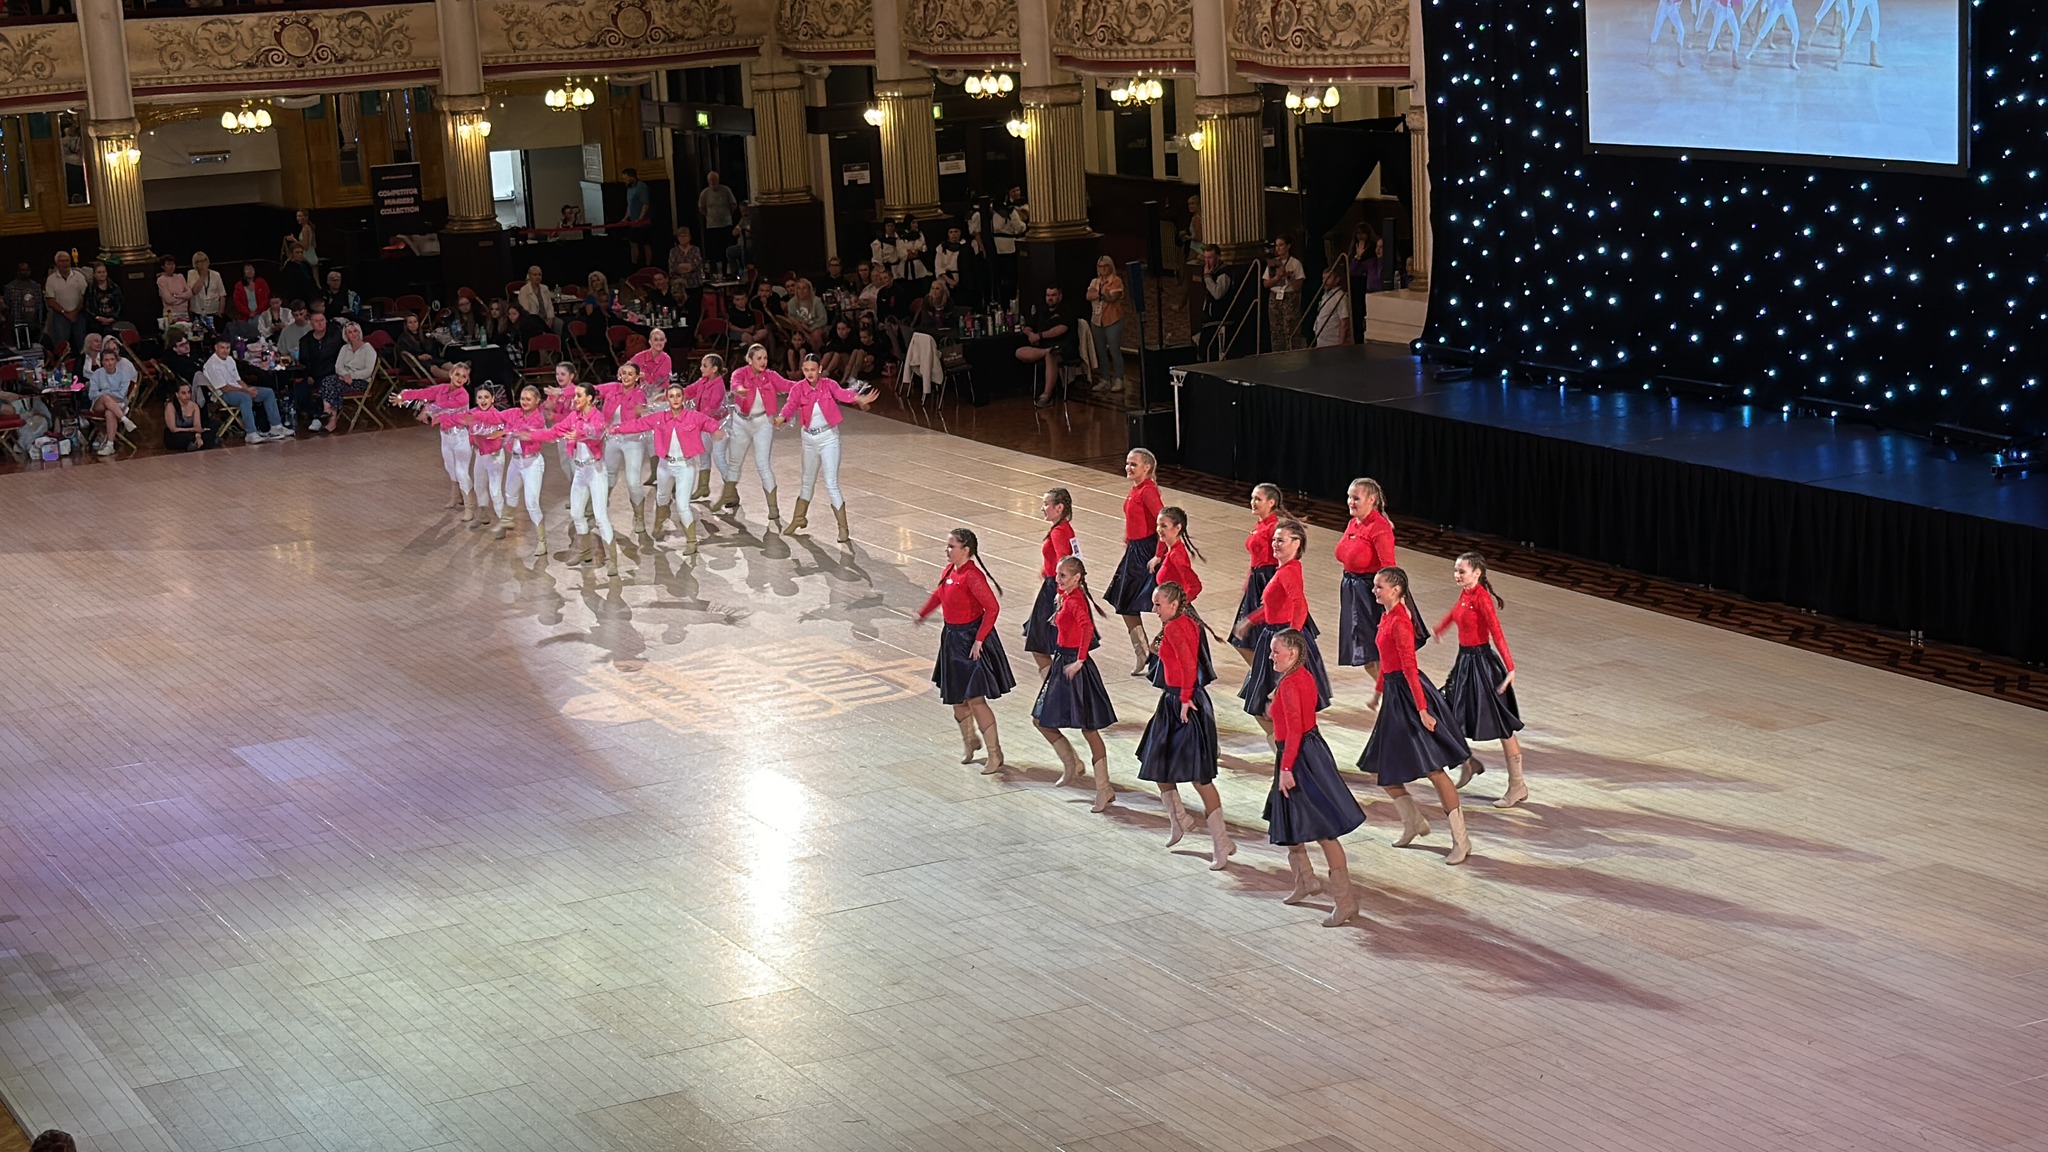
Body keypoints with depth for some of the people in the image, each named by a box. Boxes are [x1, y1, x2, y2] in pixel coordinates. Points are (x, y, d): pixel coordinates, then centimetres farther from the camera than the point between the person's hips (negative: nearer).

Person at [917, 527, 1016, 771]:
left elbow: (992, 608, -25)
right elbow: (939, 594, 24)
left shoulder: (972, 576, -23)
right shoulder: (949, 570, 4)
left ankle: (995, 754, 0)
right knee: (957, 697, 19)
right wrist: (923, 613, 35)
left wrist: (979, 639, -25)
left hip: (970, 639, -9)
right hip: (952, 638, 9)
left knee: (975, 699, -8)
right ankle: (970, 740, 39)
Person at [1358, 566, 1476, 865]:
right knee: (1379, 767, 14)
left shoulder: (1399, 622, -18)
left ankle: (1461, 841, -2)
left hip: (1408, 694, -10)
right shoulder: (1387, 617, 10)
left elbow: (1409, 667, -23)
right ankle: (1414, 823, 29)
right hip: (1394, 695, 10)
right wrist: (1378, 692, 31)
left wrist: (1421, 709, -25)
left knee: (1433, 768, -7)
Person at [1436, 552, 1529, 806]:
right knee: (1449, 718, 14)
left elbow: (1497, 634, -25)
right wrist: (1440, 628, 46)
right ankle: (1468, 763, 38)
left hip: (1481, 661, -8)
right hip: (1464, 660, 8)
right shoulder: (1465, 594, 3)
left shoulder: (1481, 598, -20)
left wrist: (1510, 668, -32)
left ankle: (1518, 786, 8)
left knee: (1502, 726, 1)